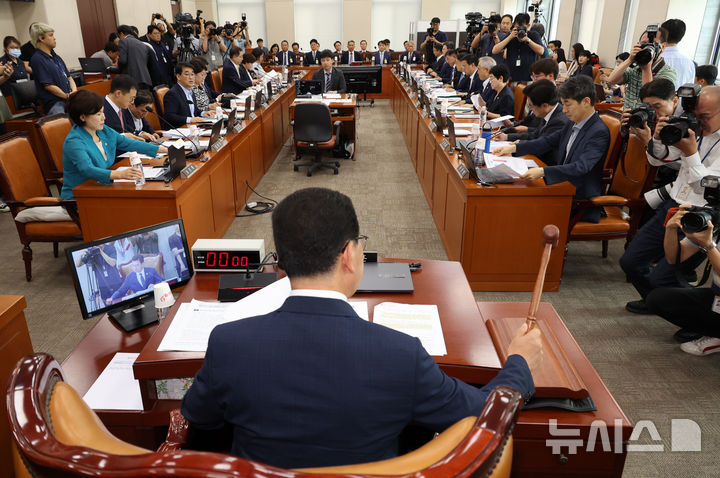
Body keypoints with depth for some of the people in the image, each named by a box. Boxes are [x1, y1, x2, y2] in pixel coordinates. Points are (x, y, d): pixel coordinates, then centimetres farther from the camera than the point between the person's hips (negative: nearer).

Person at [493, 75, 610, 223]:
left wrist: (542, 172, -41)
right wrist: (513, 148, 9)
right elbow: (549, 141, 18)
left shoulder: (599, 132, -19)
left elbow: (580, 167, -30)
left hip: (580, 200, -8)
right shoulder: (573, 123, 8)